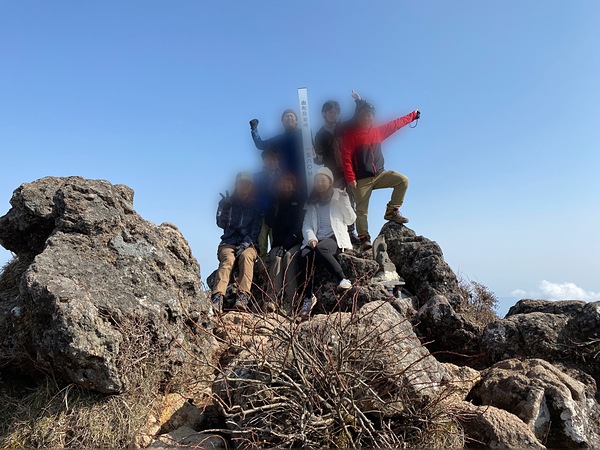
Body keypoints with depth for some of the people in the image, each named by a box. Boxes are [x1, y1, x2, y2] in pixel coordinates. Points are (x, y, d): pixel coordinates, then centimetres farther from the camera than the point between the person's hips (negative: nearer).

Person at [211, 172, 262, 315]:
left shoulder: (256, 206, 11)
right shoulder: (228, 202, 14)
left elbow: (255, 230, 1)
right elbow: (221, 224, 1)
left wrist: (245, 244, -15)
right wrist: (225, 208, -16)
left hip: (248, 244, 0)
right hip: (228, 243, 0)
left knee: (246, 256, -35)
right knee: (228, 259, -33)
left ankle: (243, 297, -45)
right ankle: (217, 298, -48)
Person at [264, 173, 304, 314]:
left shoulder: (299, 202, 11)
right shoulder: (276, 202, 21)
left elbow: (299, 225, -4)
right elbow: (269, 222, 8)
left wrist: (286, 245, -15)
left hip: (295, 243, -2)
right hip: (278, 243, 2)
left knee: (289, 256, -32)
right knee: (276, 257, -29)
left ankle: (289, 302, -36)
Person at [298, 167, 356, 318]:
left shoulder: (339, 196, 14)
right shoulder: (312, 202, 21)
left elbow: (351, 220, 6)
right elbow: (306, 225, 9)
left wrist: (345, 202, -9)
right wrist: (311, 238, -11)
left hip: (336, 238, -3)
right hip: (316, 240, 3)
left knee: (320, 248, -38)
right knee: (304, 256, -30)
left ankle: (343, 279, -28)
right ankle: (308, 297, -25)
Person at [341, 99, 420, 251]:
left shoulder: (378, 131, 10)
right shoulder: (350, 134, -5)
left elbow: (396, 124, 21)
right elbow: (346, 157, -10)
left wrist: (413, 115, 26)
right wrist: (350, 178, -17)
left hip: (380, 174, 5)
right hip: (361, 180, -5)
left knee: (403, 180, -9)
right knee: (362, 211, -4)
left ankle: (392, 211, 2)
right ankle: (364, 239, 7)